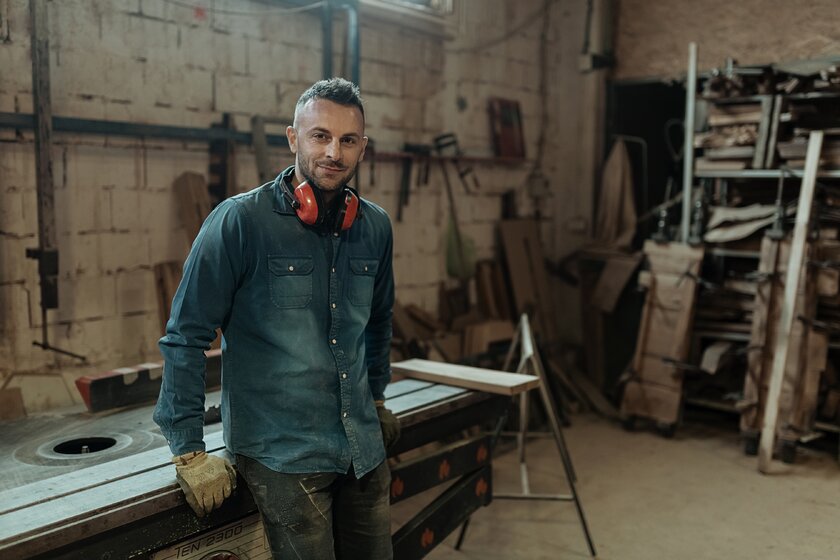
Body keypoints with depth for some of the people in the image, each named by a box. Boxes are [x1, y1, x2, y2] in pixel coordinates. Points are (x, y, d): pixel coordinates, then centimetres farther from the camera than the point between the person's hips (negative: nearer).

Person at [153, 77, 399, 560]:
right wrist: (188, 453, -9)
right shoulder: (240, 221, -12)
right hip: (282, 454, -5)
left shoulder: (375, 227, 4)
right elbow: (186, 335, -10)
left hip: (365, 449, 6)